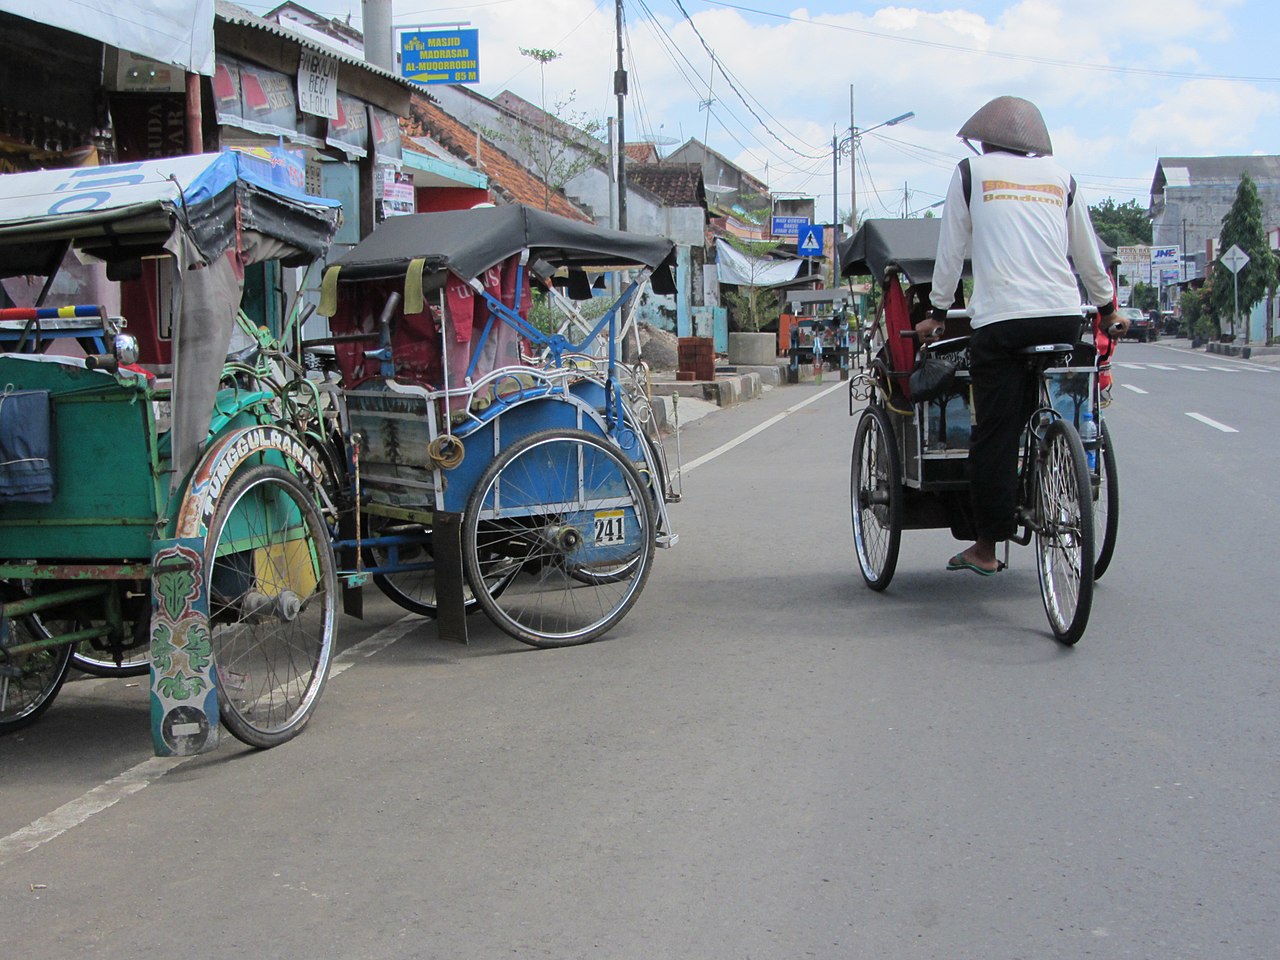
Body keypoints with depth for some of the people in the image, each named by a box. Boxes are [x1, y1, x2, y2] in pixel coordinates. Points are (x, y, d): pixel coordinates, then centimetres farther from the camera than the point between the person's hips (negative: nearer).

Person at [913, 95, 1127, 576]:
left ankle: (986, 548, 4)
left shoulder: (972, 171, 11)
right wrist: (1106, 307, 38)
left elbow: (951, 251, 12)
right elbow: (1087, 252, 24)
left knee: (995, 435, 0)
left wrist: (937, 312, 23)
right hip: (1063, 315, 3)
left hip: (1000, 320, -3)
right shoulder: (1059, 176, 17)